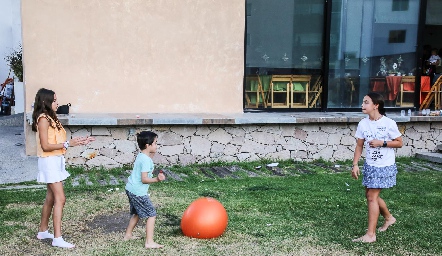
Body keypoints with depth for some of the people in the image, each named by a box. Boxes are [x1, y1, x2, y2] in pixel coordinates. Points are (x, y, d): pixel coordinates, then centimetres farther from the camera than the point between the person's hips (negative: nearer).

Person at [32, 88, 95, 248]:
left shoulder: (51, 118, 13)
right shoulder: (43, 119, -14)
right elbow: (45, 146, -19)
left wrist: (79, 142, 7)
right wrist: (68, 144, -22)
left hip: (56, 160, 9)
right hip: (49, 161, -9)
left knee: (51, 198, 16)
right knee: (60, 199, -11)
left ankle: (43, 231, 28)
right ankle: (57, 238, -8)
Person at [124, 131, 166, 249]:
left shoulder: (141, 156, 9)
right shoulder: (146, 160, -20)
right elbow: (144, 179, -23)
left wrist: (151, 155, 14)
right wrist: (157, 179, -35)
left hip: (131, 189, 10)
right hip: (138, 192, -10)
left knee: (137, 214, 26)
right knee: (152, 215, -5)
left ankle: (128, 235, 38)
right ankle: (149, 242, -5)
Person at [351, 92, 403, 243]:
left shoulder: (389, 123, -14)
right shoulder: (363, 124, -2)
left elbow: (399, 143, -6)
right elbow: (359, 146, 3)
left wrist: (382, 143, -20)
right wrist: (355, 165, -3)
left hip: (385, 166, -5)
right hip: (370, 165, 6)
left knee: (372, 196, -9)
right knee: (370, 195, 13)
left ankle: (370, 234, -1)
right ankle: (388, 218, 41)